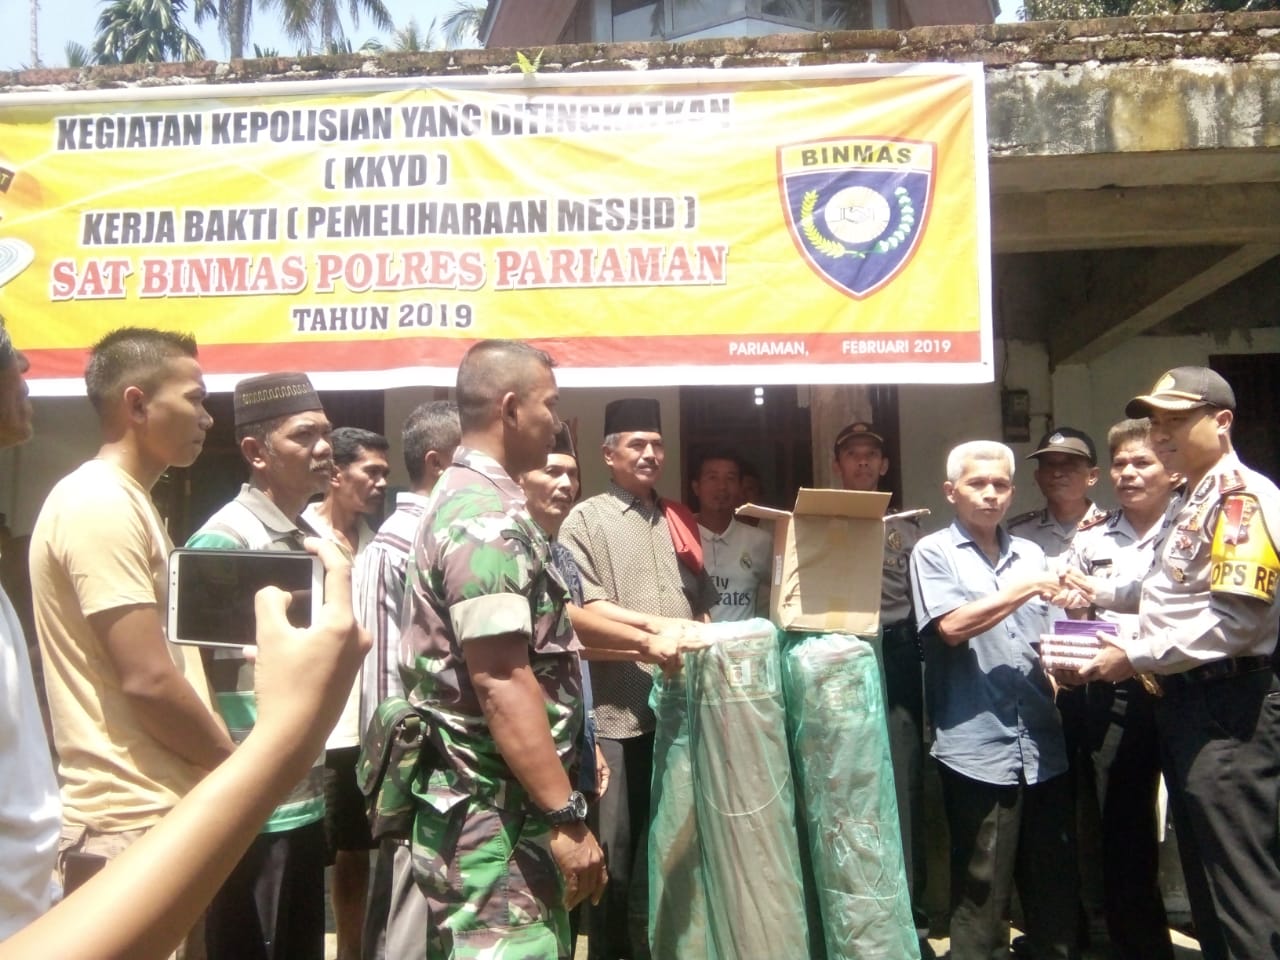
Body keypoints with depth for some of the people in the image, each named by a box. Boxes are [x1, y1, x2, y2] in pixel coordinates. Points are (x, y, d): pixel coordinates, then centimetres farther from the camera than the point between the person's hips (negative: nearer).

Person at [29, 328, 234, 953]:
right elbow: (148, 680, -23)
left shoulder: (128, 503, 15)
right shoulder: (99, 504, -17)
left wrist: (217, 767, 12)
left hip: (160, 812, 9)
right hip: (136, 825, -9)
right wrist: (235, 765, -8)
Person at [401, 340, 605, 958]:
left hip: (492, 799, 11)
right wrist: (566, 816, -23)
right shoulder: (486, 516, -19)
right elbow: (501, 682, -25)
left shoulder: (468, 499, 15)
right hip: (497, 808, -11)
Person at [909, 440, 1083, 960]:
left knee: (1055, 885, 14)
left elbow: (1047, 641, 19)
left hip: (1043, 745, 5)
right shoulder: (933, 552, 0)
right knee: (981, 893, 5)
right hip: (978, 748, -5)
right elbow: (952, 626, -13)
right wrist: (1025, 589, -12)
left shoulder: (1031, 553, 15)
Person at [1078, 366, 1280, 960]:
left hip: (1227, 709, -10)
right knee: (1204, 878, 19)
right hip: (1183, 703, 10)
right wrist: (1100, 594, 19)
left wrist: (1134, 657, -19)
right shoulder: (1190, 503, 17)